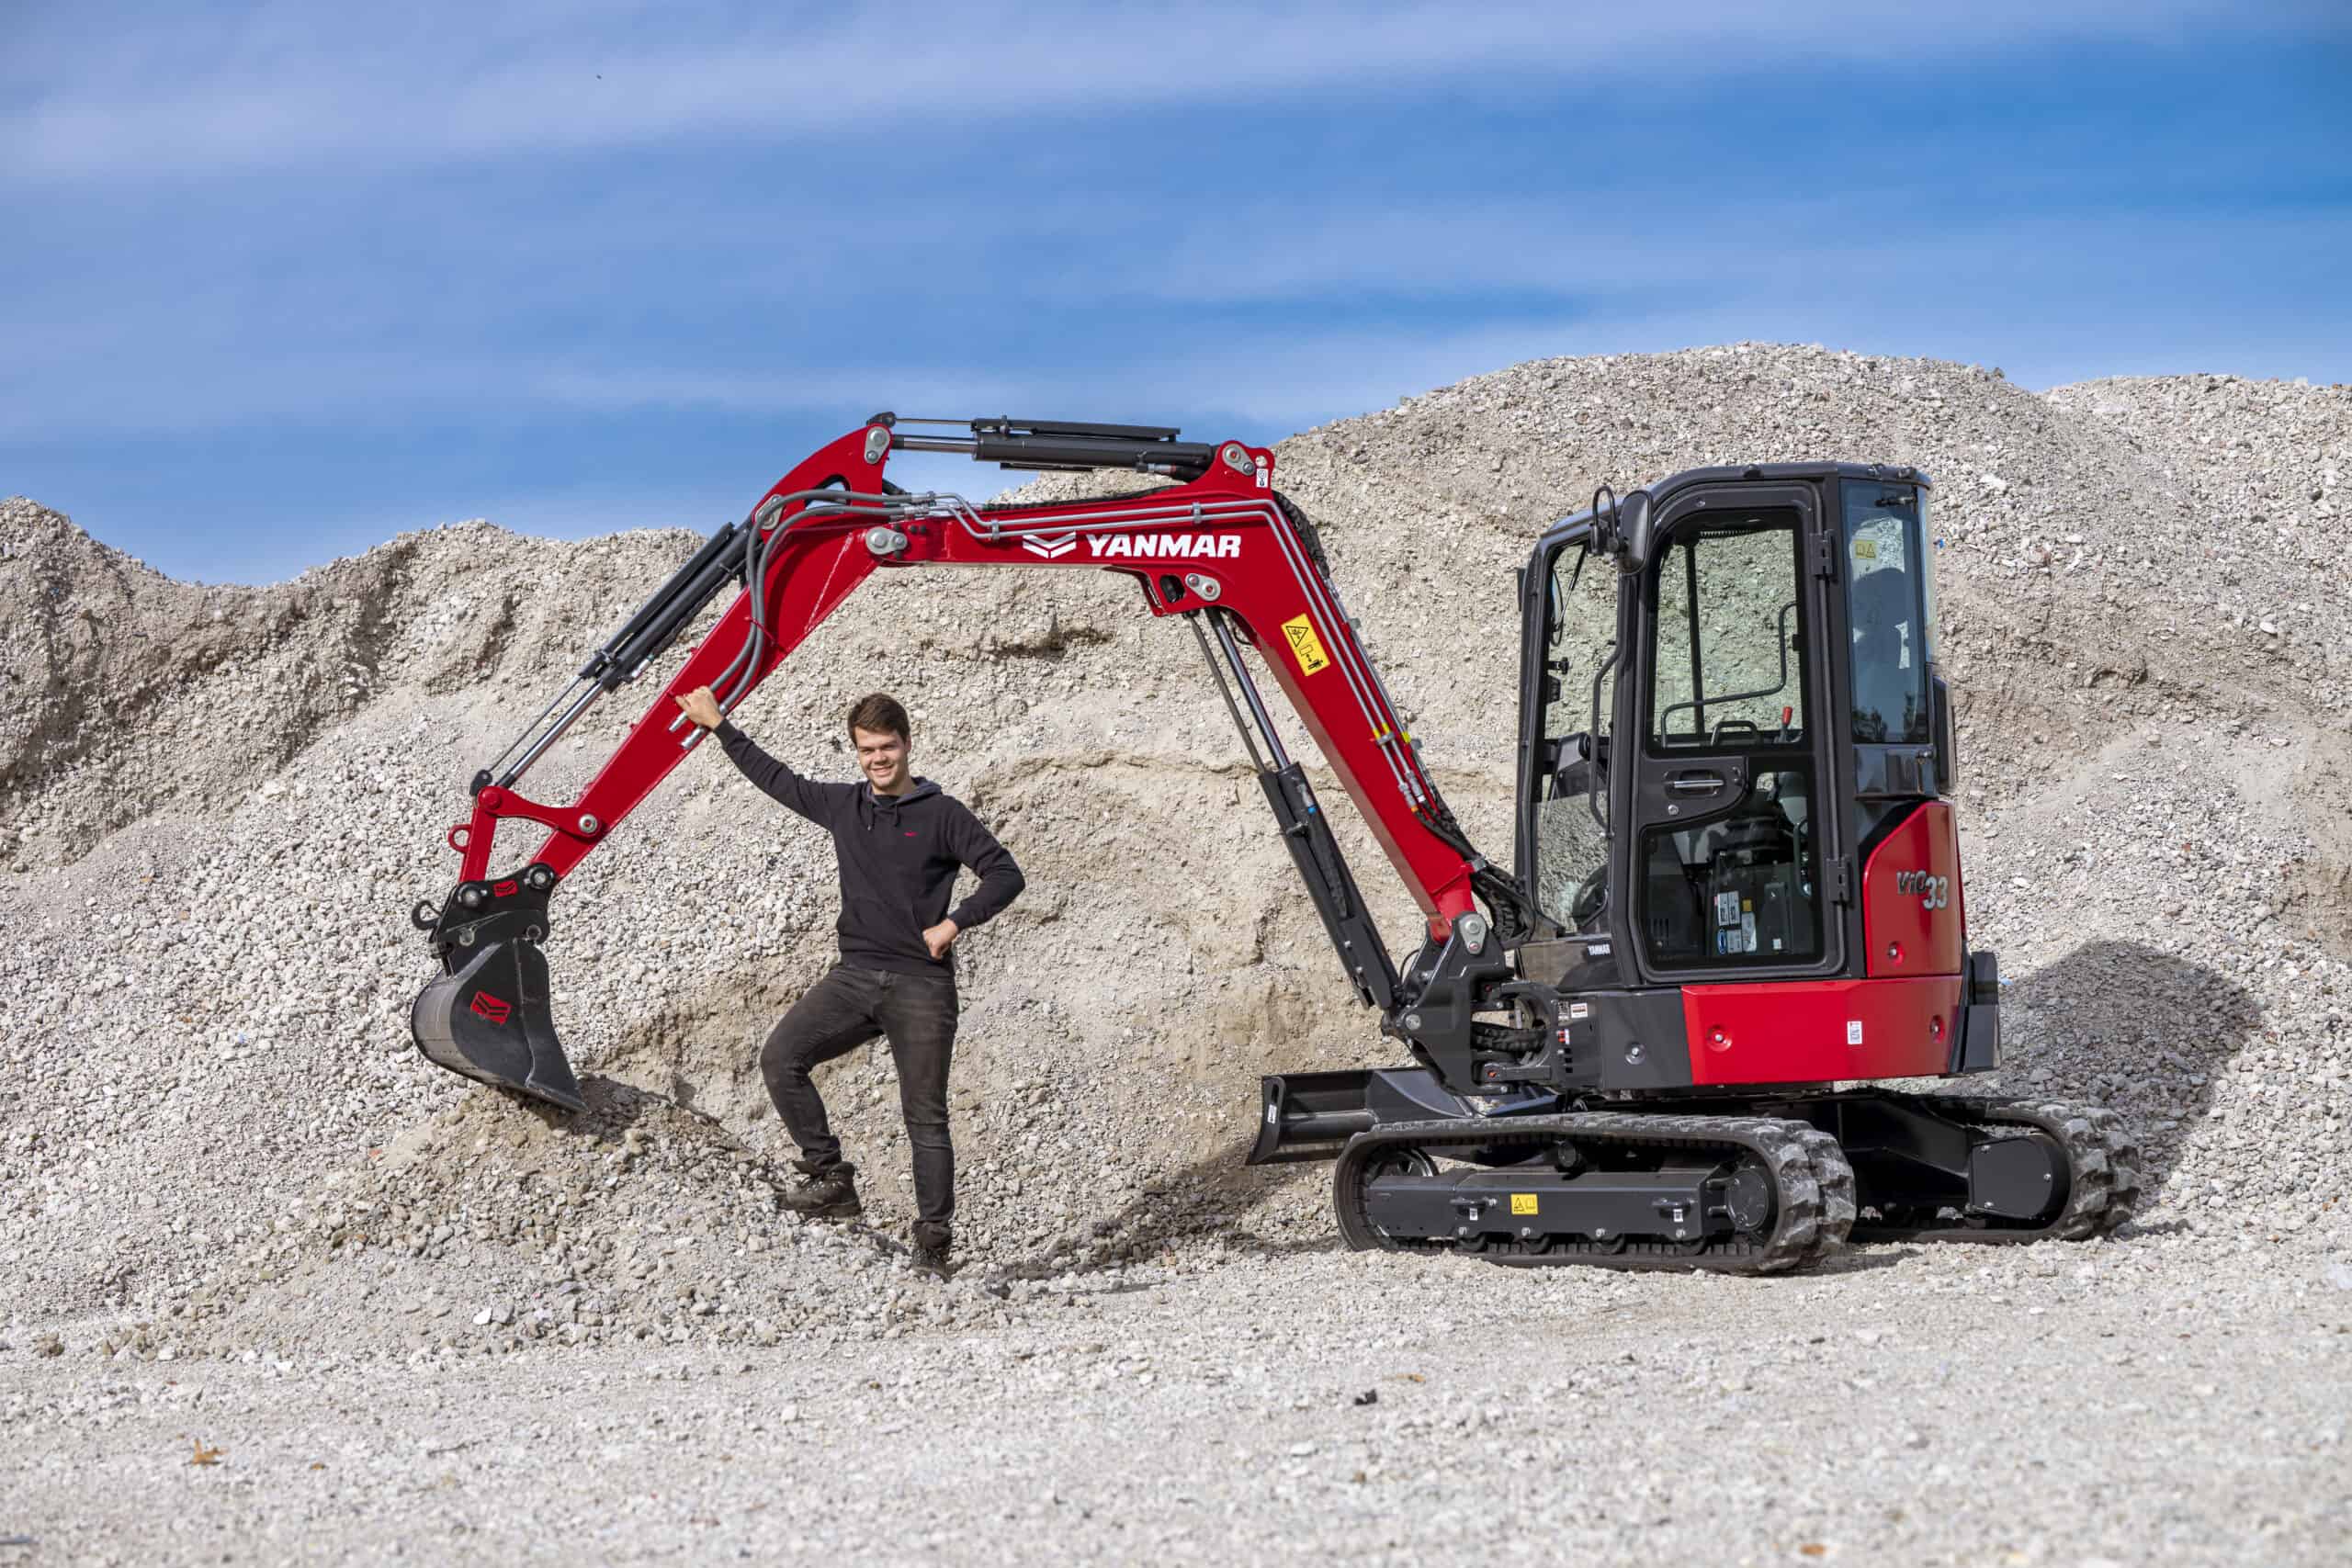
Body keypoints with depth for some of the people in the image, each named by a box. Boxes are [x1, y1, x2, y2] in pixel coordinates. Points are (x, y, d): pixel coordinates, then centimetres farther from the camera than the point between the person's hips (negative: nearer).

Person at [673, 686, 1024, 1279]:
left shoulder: (941, 814, -1)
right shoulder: (841, 806, 12)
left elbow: (1005, 874, -2)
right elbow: (776, 777, 26)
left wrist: (954, 923, -14)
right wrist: (719, 726, 31)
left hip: (921, 984, -4)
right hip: (854, 976, 4)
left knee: (925, 1115, -3)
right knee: (780, 1058, -15)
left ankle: (934, 1239, 3)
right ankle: (831, 1177, -9)